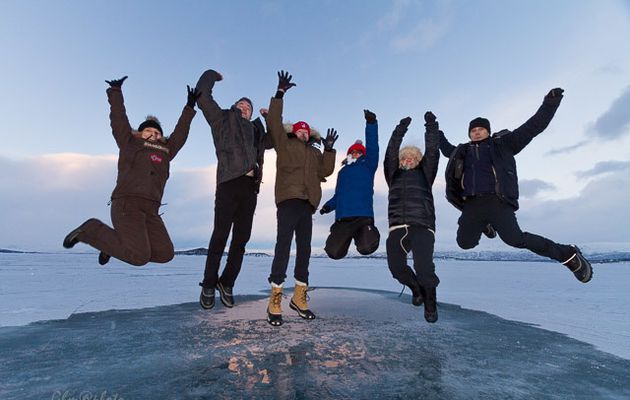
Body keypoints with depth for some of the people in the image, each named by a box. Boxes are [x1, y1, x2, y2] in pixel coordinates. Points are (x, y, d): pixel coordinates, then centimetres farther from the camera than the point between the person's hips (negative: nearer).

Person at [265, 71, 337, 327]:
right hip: (289, 200, -5)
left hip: (307, 204, 6)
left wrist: (329, 149, 7)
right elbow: (274, 121, 2)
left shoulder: (314, 153, 24)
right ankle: (275, 300, -6)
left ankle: (299, 297, 16)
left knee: (304, 249, 6)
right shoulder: (284, 144, 12)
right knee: (283, 246, -11)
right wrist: (280, 94, 1)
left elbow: (325, 171, 13)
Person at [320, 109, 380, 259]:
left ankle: (363, 234, 11)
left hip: (364, 216, -4)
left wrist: (371, 123, -17)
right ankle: (348, 236, 28)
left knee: (366, 248, -25)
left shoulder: (367, 166, 11)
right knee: (334, 253, -5)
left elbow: (372, 147, -5)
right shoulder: (342, 172, 24)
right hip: (342, 218, 4)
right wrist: (328, 206, 5)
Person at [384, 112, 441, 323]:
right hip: (397, 226, 2)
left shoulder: (424, 173, 20)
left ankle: (430, 302, 7)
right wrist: (400, 131, -2)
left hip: (422, 226, -1)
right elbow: (390, 154, 6)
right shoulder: (394, 174, 20)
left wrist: (431, 128, -2)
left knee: (424, 266, -18)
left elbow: (432, 153, 6)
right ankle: (416, 288, 24)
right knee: (396, 265, -7)